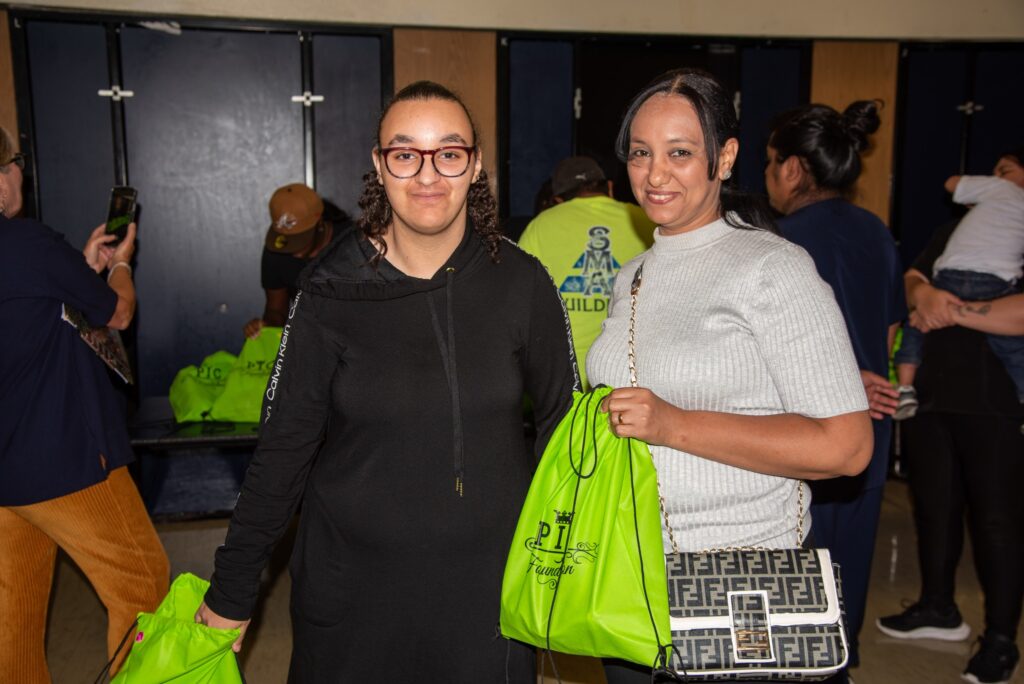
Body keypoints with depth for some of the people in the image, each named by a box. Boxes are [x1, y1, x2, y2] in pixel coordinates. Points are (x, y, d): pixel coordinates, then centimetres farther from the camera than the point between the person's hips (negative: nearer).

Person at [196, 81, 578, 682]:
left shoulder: (520, 282, -8)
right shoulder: (333, 291, -9)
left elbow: (563, 419, 2)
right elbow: (284, 448, -5)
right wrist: (232, 593, -2)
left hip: (489, 581, 1)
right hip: (351, 585, 0)